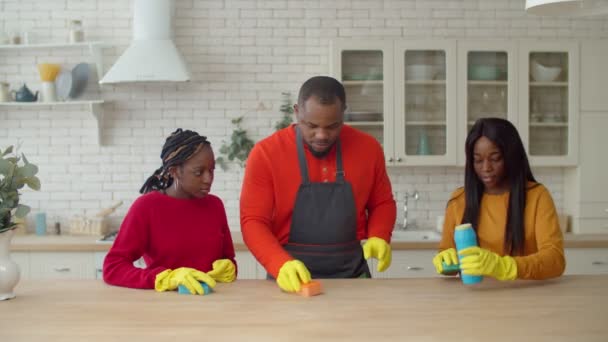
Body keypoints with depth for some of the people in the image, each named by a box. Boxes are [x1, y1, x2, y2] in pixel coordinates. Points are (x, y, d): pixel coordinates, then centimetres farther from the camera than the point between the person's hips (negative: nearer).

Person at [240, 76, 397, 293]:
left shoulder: (368, 148, 0)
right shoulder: (266, 153, -8)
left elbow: (382, 203, 13)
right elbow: (253, 221, -9)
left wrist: (378, 237, -6)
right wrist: (282, 265, -24)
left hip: (351, 275, 2)